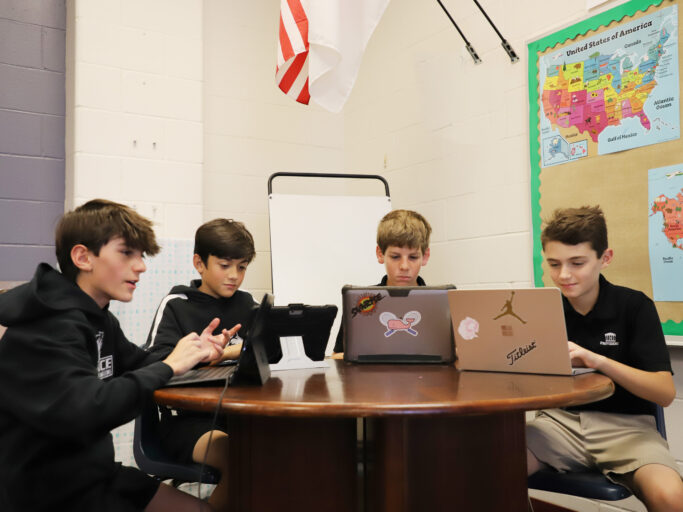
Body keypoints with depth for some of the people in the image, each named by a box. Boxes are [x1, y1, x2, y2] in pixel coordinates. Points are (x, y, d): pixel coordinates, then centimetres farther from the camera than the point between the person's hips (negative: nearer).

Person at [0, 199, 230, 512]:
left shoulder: (98, 318, 7)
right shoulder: (44, 330, -24)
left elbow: (137, 363, 17)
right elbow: (88, 409, -36)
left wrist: (191, 354, -3)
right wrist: (169, 366, -25)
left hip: (92, 473, 9)